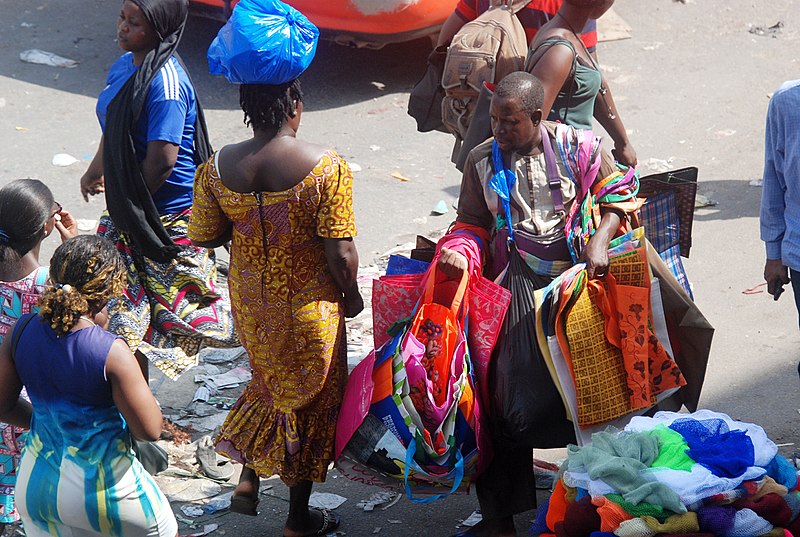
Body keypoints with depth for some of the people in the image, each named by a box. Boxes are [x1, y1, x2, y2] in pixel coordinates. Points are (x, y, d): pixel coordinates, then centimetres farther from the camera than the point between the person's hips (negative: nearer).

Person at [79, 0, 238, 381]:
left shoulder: (165, 82, -26)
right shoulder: (124, 64, 4)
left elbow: (161, 161, -26)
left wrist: (129, 206, -14)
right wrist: (96, 171, 34)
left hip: (169, 218, -9)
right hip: (127, 215, 9)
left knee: (178, 305, 5)